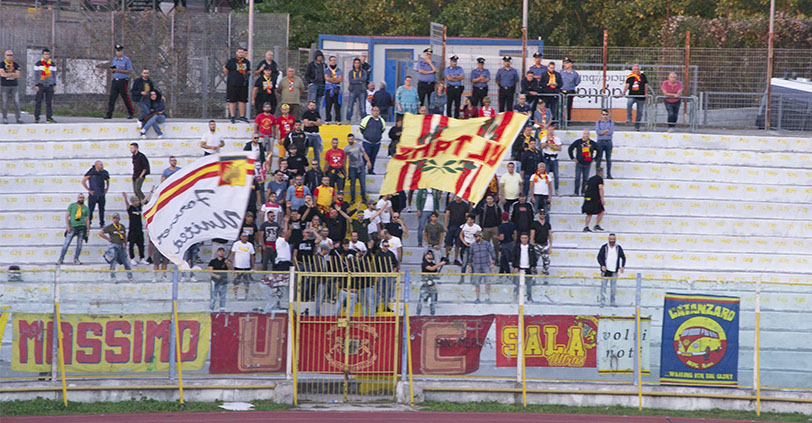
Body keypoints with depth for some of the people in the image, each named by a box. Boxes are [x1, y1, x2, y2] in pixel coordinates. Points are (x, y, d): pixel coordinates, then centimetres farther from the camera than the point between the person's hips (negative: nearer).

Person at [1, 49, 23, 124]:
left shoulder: (16, 65, 8)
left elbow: (17, 75, -3)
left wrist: (7, 75, -9)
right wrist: (12, 74, -7)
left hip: (14, 86, 2)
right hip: (5, 86, -2)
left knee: (17, 102, -2)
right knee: (5, 103, -3)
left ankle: (18, 118, 1)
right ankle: (5, 118, 1)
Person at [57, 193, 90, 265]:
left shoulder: (85, 208, 12)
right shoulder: (72, 205, 7)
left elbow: (87, 219, 14)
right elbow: (67, 216, 4)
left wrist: (88, 230, 7)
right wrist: (67, 226, -8)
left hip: (81, 227, 2)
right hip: (72, 227, -2)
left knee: (79, 244, 1)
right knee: (67, 243, -7)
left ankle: (76, 259, 11)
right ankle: (61, 259, -6)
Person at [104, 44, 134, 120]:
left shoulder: (126, 60, -4)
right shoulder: (114, 59, 15)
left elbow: (130, 71, -8)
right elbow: (111, 69, 23)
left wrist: (119, 70, -16)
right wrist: (112, 69, -3)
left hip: (123, 81, -5)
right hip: (115, 81, 5)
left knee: (126, 98, -1)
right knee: (112, 98, -3)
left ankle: (130, 113, 11)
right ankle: (109, 114, -4)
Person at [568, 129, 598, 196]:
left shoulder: (592, 143, 3)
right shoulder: (578, 142, -1)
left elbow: (598, 150, 18)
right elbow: (570, 149, 7)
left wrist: (594, 158, 12)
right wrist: (572, 158, 3)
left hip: (588, 164, 2)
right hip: (579, 163, -2)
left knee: (585, 179, 6)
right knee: (577, 178, -6)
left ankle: (583, 192, 13)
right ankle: (576, 192, -2)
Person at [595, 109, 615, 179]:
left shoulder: (611, 122, 5)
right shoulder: (598, 123, 6)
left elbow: (611, 132, -9)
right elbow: (598, 132, -10)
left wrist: (602, 132, -8)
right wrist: (607, 130, -11)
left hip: (608, 142, 0)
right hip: (600, 142, 0)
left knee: (608, 159, 2)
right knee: (598, 158, -3)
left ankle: (609, 174, 8)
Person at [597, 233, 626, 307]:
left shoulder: (618, 248, 5)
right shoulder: (604, 247, -1)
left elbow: (623, 257, 13)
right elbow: (599, 257, -2)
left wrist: (622, 266, -1)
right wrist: (602, 265, -17)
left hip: (614, 271, 2)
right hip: (605, 270, -2)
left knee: (613, 287, 3)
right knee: (603, 286, -5)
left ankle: (612, 302, 12)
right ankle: (602, 302, -1)